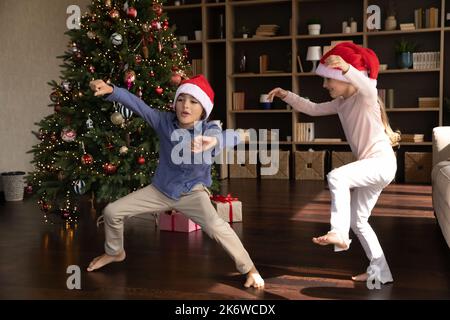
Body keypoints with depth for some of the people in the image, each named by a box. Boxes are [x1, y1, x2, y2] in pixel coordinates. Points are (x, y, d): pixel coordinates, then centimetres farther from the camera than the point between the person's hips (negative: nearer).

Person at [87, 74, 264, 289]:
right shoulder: (165, 121, -13)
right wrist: (110, 90, -38)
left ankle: (249, 269, -10)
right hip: (160, 189, 4)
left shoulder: (208, 129, -24)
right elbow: (137, 105, -20)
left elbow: (233, 137, -46)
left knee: (215, 226, -30)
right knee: (112, 212, 3)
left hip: (192, 191, -4)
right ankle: (115, 252, 33)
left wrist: (213, 141, -70)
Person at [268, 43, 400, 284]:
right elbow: (312, 109, 16)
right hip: (369, 165, 10)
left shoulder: (366, 98, -13)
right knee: (358, 221, 13)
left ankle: (339, 233, -30)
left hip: (382, 162, -10)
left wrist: (347, 68, -54)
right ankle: (380, 271, 23)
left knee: (336, 177, -34)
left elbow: (369, 86, -36)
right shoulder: (340, 104, 11)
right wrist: (286, 95, 5)